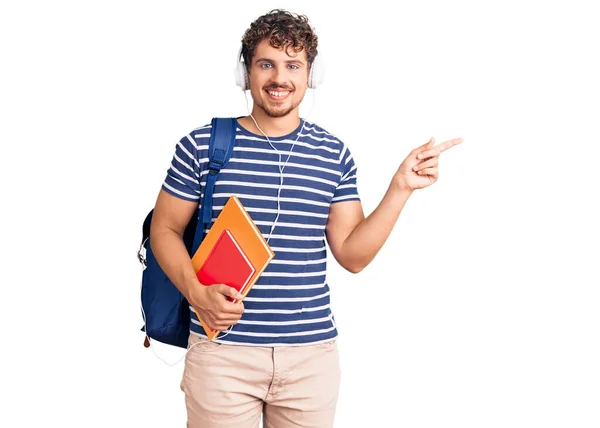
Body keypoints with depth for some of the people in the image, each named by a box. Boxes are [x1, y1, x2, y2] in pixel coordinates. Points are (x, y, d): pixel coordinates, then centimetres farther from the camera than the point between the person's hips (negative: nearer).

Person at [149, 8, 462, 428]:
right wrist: (196, 292, -11)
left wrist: (400, 187, -3)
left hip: (312, 356, 2)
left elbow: (352, 254, 5)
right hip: (221, 350, -2)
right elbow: (165, 229, 5)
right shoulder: (201, 145, -2)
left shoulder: (335, 155, 4)